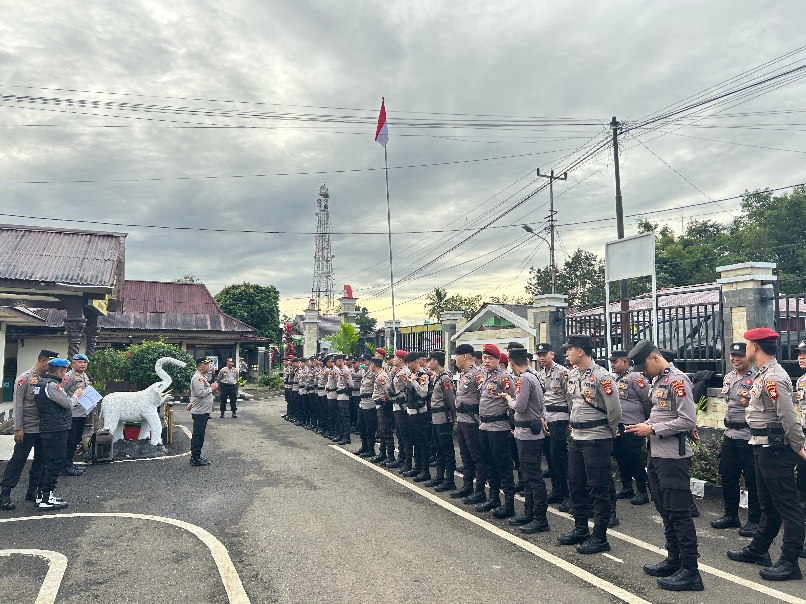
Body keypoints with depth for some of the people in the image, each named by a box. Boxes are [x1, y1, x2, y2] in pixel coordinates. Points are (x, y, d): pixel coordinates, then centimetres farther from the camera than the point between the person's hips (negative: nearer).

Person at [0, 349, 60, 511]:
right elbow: (18, 404, -11)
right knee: (18, 459, -2)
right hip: (28, 429, -6)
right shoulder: (25, 378, -9)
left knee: (41, 460, 11)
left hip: (44, 428, 6)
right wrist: (18, 429, -13)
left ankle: (33, 491, 22)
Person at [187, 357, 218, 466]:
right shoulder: (198, 378, -17)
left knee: (199, 435, 14)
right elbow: (200, 393, -26)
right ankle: (195, 459, 0)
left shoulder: (201, 377, 17)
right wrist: (211, 388, -15)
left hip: (203, 411, 10)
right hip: (200, 412, -10)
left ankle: (196, 457, 21)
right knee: (198, 435, -5)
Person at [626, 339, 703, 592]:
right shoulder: (658, 380, 13)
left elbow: (688, 421, -20)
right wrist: (645, 426, 4)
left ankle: (690, 571, 7)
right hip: (656, 455, 10)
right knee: (665, 510, 17)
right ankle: (674, 560, 30)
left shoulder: (678, 380, -15)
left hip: (673, 457, -10)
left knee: (679, 512, -3)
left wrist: (652, 429, -17)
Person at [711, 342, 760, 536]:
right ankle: (731, 515, 29)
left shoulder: (756, 378, -15)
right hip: (729, 434, 8)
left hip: (748, 436, -8)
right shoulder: (728, 378, 10)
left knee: (752, 480, 3)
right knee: (727, 476, 15)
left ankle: (754, 520, 17)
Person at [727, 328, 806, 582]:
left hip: (775, 449, -11)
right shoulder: (764, 374, 13)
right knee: (768, 504, 19)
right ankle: (758, 550, 31)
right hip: (765, 448, 11)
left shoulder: (774, 377, -20)